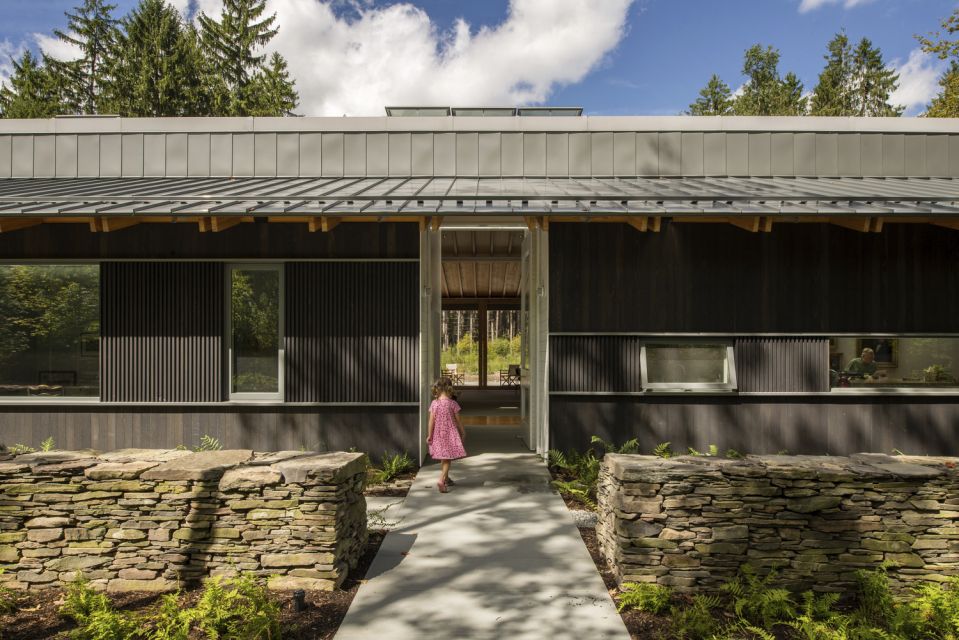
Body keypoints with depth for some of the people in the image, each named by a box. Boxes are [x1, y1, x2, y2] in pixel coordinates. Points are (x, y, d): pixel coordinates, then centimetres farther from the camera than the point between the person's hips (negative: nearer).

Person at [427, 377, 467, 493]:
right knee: (447, 459, 1)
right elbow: (458, 420, -4)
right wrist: (463, 432, 10)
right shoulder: (452, 403, -11)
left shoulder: (434, 403, -6)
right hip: (450, 433, -3)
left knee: (443, 458, 19)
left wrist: (430, 435, 2)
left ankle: (446, 478, 35)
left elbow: (432, 420, -6)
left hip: (438, 434, 3)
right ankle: (441, 481, -16)